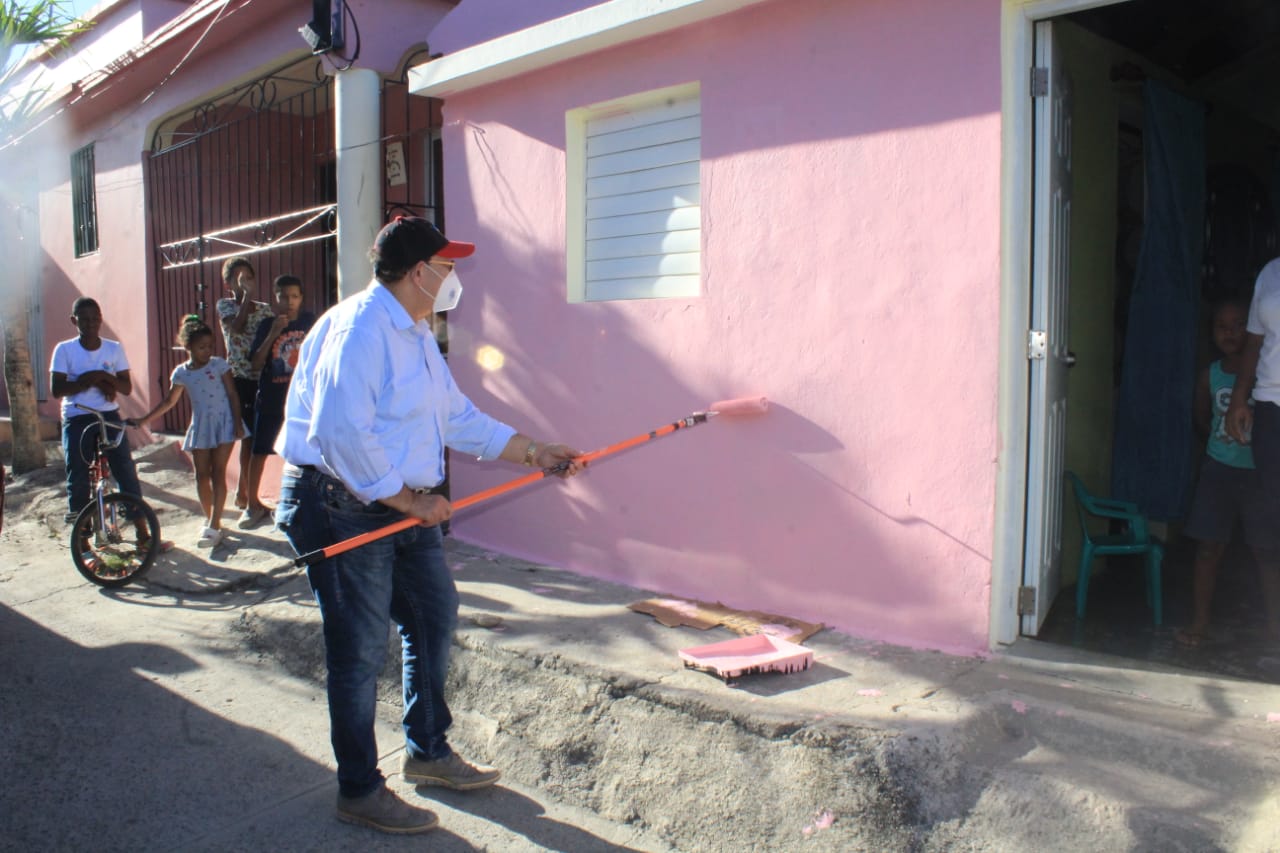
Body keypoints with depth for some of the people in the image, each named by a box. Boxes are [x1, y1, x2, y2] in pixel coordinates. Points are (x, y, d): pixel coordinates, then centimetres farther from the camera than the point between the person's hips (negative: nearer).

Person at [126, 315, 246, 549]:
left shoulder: (219, 365, -5)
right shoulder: (181, 373, 4)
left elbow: (233, 394, -3)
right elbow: (169, 402, 14)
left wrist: (238, 422, -9)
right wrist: (142, 420, 11)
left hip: (224, 423, -3)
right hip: (200, 426, 3)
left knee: (218, 473, -6)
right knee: (201, 475, 5)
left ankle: (214, 526, -8)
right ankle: (210, 520, 21)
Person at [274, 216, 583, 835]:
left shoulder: (416, 335, 14)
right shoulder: (358, 327, -19)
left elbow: (459, 418, 18)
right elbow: (341, 436, -28)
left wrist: (536, 453, 15)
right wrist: (410, 500, -21)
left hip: (405, 506, 10)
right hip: (342, 509, -10)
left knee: (434, 617, 17)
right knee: (360, 651, 0)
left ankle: (428, 752, 36)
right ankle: (359, 790, 18)